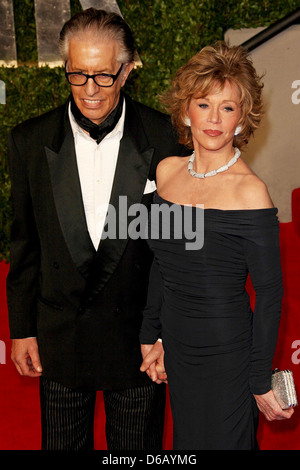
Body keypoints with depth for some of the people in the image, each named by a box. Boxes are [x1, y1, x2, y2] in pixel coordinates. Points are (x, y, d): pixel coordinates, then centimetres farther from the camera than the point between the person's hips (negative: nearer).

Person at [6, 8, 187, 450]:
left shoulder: (161, 136, -11)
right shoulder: (30, 141, -6)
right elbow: (24, 243, 1)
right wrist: (21, 329, 4)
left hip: (138, 335, -1)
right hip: (59, 336, 2)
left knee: (138, 445, 17)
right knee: (63, 442, 19)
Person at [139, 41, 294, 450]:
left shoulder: (249, 192, -18)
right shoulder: (167, 171, 0)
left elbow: (269, 293, -14)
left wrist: (261, 383, -11)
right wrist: (153, 338, 12)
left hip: (227, 358, -6)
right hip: (177, 350, 6)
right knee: (184, 443, 21)